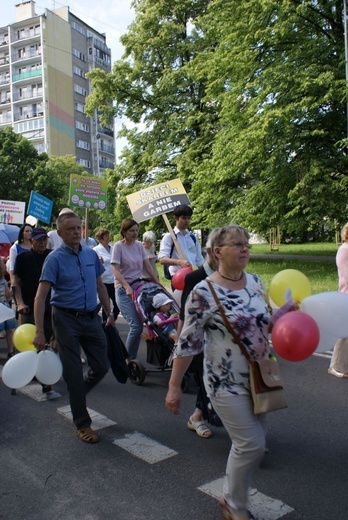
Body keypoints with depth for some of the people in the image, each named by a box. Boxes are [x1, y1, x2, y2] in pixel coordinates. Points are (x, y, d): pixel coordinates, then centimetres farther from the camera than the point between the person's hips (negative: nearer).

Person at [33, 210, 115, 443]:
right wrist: (39, 332, -21)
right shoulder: (55, 258, -10)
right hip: (67, 319, -5)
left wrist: (109, 313, 14)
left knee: (102, 366, 9)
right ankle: (82, 423, 18)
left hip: (92, 317, 5)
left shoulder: (91, 254, 6)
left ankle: (76, 395, 37)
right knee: (74, 372, 3)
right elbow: (41, 296, -15)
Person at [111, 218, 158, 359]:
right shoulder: (118, 246, -6)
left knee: (137, 325, -2)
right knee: (136, 325, -14)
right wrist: (127, 287, -24)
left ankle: (130, 358, 14)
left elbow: (148, 266, 11)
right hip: (124, 290, -5)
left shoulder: (139, 245, 8)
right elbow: (116, 270, -12)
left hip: (139, 287, 5)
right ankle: (128, 359, 2)